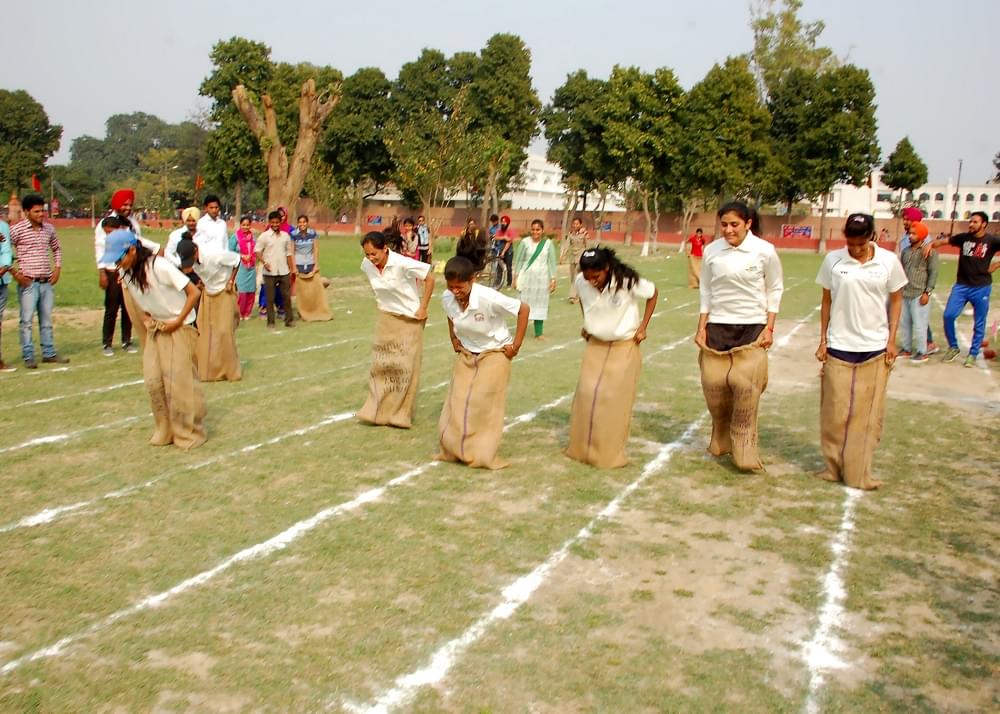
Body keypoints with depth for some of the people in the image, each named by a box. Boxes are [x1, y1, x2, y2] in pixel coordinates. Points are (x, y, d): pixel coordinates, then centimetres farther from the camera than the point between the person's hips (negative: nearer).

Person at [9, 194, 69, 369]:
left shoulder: (49, 228, 8)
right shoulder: (17, 229, -8)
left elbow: (57, 249, 23)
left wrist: (57, 268, 10)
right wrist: (14, 272, -10)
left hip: (47, 282, 5)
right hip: (28, 283, -5)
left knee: (46, 320, 12)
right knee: (27, 321, -2)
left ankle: (49, 353, 20)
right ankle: (28, 357, 4)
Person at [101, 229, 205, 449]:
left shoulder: (160, 267, -25)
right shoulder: (126, 273, -4)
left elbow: (194, 292, -21)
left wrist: (178, 321, -17)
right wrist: (146, 315, 2)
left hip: (179, 327, -7)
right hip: (155, 328, 7)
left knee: (179, 381, -6)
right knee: (153, 381, 2)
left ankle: (189, 433, 6)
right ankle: (164, 431, 16)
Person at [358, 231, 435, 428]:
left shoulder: (402, 264, -26)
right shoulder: (367, 265, -9)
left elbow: (430, 278, -18)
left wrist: (423, 308, -15)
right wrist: (382, 302, 9)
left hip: (409, 320, -5)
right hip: (385, 319, 5)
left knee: (405, 367, 3)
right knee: (381, 363, 7)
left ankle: (401, 413, 15)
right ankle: (378, 410, 19)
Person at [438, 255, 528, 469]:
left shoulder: (488, 298, -31)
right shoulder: (447, 299, -14)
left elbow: (523, 309, -24)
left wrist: (516, 345, -19)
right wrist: (454, 339, 6)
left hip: (494, 353, -5)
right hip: (467, 354, 5)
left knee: (484, 403, -6)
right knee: (458, 402, 3)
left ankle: (483, 455, 8)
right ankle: (455, 449, 18)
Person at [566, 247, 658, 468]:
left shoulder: (627, 281, -24)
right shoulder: (581, 282, -14)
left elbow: (653, 294, -5)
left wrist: (642, 327, -7)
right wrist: (586, 325, 8)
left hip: (624, 347, -3)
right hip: (595, 345, 3)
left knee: (615, 398, -3)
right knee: (586, 394, -1)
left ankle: (611, 453, 9)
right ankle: (582, 447, 14)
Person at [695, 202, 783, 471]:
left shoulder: (764, 251, -7)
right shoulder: (712, 250, -1)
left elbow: (774, 290, 3)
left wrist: (769, 328, -3)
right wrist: (701, 327, 6)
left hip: (751, 328, -2)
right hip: (717, 328, 2)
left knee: (746, 390, -9)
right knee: (714, 387, 3)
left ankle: (744, 451, 5)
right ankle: (721, 442, 25)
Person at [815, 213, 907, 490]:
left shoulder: (889, 261, -2)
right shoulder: (833, 260, -2)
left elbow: (896, 300, 7)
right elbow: (826, 301, 6)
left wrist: (891, 340, 2)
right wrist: (823, 340, 4)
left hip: (875, 348, 0)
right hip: (839, 346, 0)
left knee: (868, 413, 5)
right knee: (835, 411, 4)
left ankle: (859, 472, 14)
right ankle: (834, 467, 19)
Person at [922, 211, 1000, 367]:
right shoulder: (964, 237, 1)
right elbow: (944, 241, 4)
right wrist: (931, 244, -16)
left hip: (981, 287, -2)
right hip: (961, 285, 2)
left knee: (979, 323, 7)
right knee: (948, 315, -7)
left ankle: (973, 354, 22)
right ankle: (953, 347, 13)